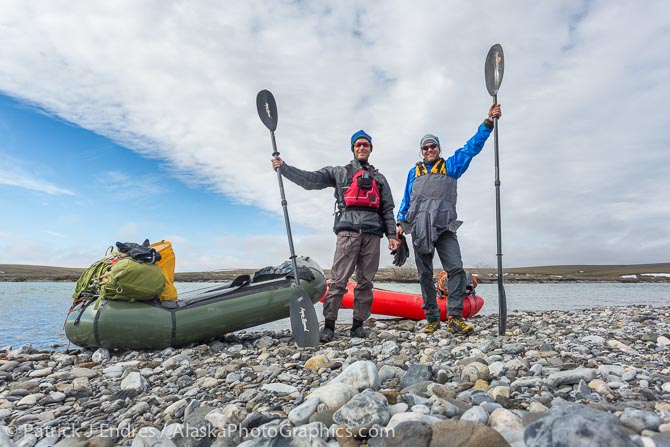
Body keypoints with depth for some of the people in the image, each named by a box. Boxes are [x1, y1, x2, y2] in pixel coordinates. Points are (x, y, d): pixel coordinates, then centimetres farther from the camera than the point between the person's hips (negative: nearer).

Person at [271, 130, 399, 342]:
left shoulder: (378, 178, 25)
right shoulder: (339, 172, 18)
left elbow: (387, 209, 19)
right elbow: (310, 179, 7)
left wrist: (391, 235, 8)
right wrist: (283, 167, -4)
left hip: (372, 233, 3)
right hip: (348, 230, -3)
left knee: (365, 281, 2)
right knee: (339, 279, -9)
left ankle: (358, 324, 10)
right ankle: (329, 324, -5)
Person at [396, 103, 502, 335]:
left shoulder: (450, 166, 15)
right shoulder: (414, 172, 19)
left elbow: (472, 146, 8)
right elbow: (406, 200, 20)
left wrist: (488, 122, 0)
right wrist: (400, 222, 10)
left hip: (445, 228, -1)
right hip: (419, 229, 2)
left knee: (456, 269, -16)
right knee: (425, 275, 3)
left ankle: (454, 318, -12)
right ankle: (432, 319, 12)